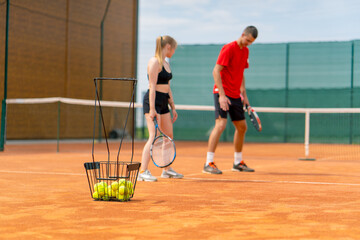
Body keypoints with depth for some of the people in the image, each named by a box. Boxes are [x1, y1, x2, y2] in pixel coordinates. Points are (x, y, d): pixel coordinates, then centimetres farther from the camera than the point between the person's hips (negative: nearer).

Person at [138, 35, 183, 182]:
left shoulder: (166, 64, 17)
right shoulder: (154, 62, -11)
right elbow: (152, 87, -18)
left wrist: (173, 107, 20)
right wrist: (152, 109, -23)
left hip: (163, 103, 9)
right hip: (153, 101, -9)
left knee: (169, 136, 13)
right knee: (154, 137, -16)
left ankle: (167, 170, 24)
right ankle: (143, 172, -17)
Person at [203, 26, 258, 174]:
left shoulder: (245, 51, 13)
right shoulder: (229, 49, -12)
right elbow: (216, 71, -17)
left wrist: (244, 95, 16)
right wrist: (222, 95, -24)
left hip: (235, 95, 9)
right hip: (223, 93, -9)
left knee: (242, 127, 13)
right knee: (220, 124, -19)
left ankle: (238, 162, 26)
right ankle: (208, 163, -16)